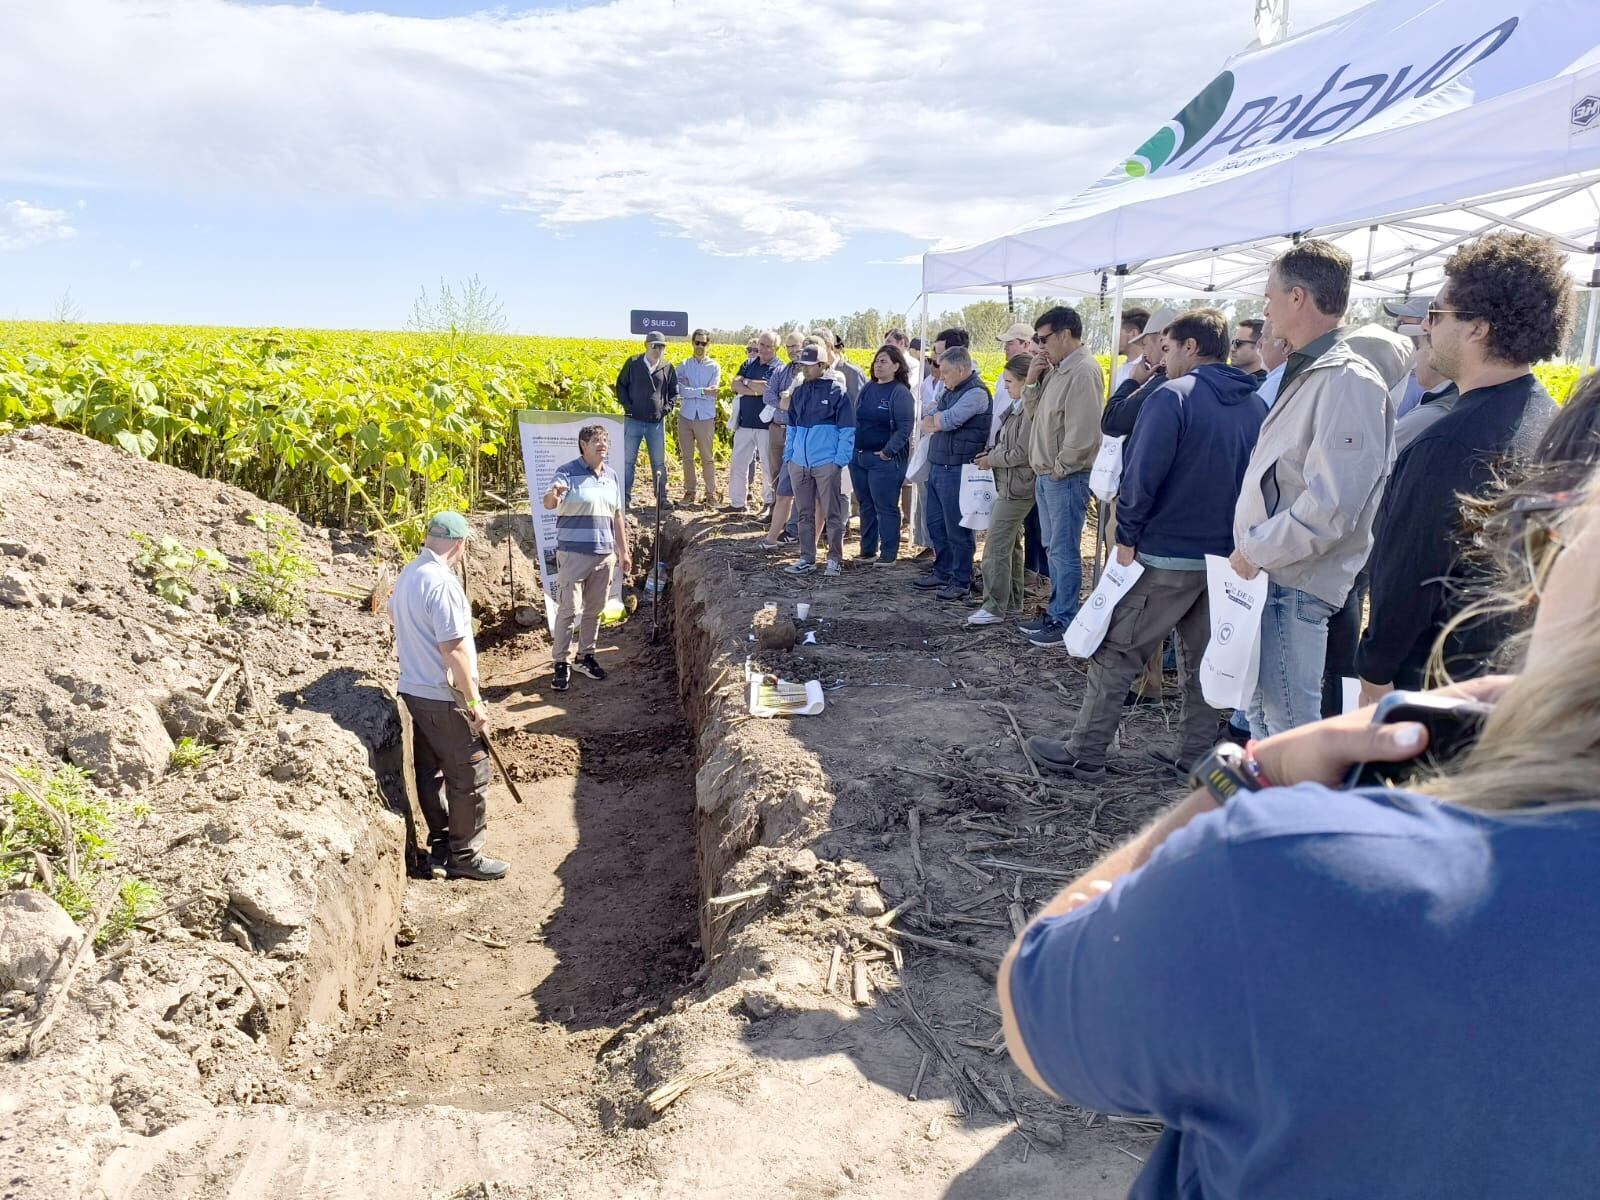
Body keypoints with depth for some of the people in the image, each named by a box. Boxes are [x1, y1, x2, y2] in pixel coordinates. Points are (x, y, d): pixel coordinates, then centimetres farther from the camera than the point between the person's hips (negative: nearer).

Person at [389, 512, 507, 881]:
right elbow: (453, 650, -23)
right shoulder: (443, 583, -23)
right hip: (445, 698, -9)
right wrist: (475, 702, -16)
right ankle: (465, 855, 12)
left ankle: (441, 845, 28)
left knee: (430, 772, 17)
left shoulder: (406, 576, 5)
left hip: (412, 691, 9)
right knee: (471, 775, 3)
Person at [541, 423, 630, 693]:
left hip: (605, 554, 6)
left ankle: (586, 657, 27)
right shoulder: (567, 472, -8)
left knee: (594, 610, 13)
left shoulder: (611, 476, 12)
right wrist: (553, 495, -49)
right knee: (567, 610, -3)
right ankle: (560, 664, 5)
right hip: (573, 553, -6)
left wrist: (624, 551, 17)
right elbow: (549, 503, -25)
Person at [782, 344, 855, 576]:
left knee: (832, 514, 1)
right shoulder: (799, 392, 12)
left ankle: (835, 559, 9)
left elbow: (847, 429, -6)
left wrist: (840, 460, -12)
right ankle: (807, 558, 18)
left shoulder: (837, 391, -5)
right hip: (799, 463, 6)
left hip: (826, 464, -6)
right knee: (804, 514, 10)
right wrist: (788, 456, 13)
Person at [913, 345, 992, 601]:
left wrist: (935, 419, -1)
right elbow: (926, 425, 14)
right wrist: (940, 422, -7)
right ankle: (943, 571, 29)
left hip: (957, 470, -9)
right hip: (937, 465, 9)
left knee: (957, 529, -2)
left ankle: (961, 581, 8)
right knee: (935, 524, 16)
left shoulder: (976, 393, -13)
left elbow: (947, 420, -21)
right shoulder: (948, 391, 16)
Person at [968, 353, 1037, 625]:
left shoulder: (1032, 409, -18)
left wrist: (991, 459, -8)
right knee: (1010, 545, 15)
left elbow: (1021, 453, -20)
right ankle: (1011, 602, 25)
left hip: (1017, 487, -10)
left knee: (996, 546, -7)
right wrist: (992, 454, 1)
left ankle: (994, 607, 0)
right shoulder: (1017, 407, 11)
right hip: (1009, 484, 10)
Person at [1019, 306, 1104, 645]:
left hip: (1066, 477, -10)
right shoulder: (1056, 369, 13)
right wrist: (1033, 379, 5)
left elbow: (1083, 432, -22)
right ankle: (1056, 612, 26)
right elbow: (1034, 411, 20)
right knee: (1053, 549, 16)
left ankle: (1065, 621, 5)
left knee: (1064, 551, -3)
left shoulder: (1083, 371, -16)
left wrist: (1060, 468, -13)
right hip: (1047, 475, 10)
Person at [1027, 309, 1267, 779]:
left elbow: (1142, 473, -17)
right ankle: (1196, 755, 21)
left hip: (1166, 554, -6)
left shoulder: (1173, 396, -12)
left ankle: (1084, 753, 6)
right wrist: (1236, 535, 17)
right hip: (1228, 558, 7)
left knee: (1115, 654, 1)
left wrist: (1128, 536, -9)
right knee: (1203, 661, 14)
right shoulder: (1256, 405, 9)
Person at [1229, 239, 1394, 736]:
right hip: (1267, 576, 10)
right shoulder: (1304, 375, 16)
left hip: (1295, 586, -10)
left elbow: (1330, 508, -24)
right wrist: (1251, 550, 13)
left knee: (1289, 724, -3)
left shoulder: (1348, 381, -16)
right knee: (1262, 713, 20)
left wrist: (1254, 552, -15)